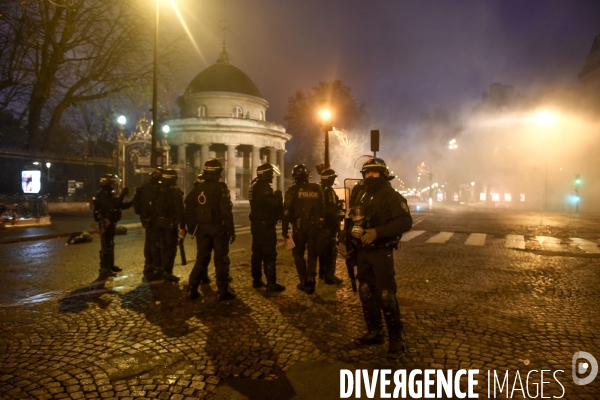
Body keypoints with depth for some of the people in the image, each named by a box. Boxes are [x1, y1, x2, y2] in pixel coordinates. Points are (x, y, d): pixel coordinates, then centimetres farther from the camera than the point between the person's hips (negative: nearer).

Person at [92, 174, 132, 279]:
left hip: (111, 223, 10)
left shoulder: (109, 194, 15)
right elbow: (113, 205, -30)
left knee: (110, 245, 18)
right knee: (106, 246, -10)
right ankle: (104, 270, -7)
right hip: (105, 224, -10)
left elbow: (120, 205, 17)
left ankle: (110, 266, 29)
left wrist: (132, 202, 4)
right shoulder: (102, 195, -17)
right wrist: (122, 195, -30)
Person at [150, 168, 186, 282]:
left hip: (156, 222, 6)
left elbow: (152, 207, 10)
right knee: (170, 248, -1)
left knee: (158, 245, 18)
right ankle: (167, 272, -1)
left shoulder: (156, 191, 7)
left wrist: (152, 220, 17)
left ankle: (158, 268, 29)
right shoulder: (175, 192, -12)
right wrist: (182, 226, -15)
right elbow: (180, 211, -17)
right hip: (169, 223, -6)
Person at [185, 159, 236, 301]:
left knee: (202, 258, 15)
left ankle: (192, 289, 15)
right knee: (221, 259, 3)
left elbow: (188, 209, 6)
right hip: (218, 228, -5)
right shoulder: (221, 188, -11)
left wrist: (191, 227, 14)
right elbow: (226, 211, -16)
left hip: (202, 229, 5)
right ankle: (222, 291, 6)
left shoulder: (197, 189, 6)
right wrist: (231, 231, -13)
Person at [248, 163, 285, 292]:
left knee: (257, 252, 15)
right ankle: (271, 283, -2)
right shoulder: (264, 187, -18)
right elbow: (274, 204, -25)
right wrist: (278, 197, -5)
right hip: (265, 225, -10)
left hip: (256, 224, 10)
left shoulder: (254, 186, 12)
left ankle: (256, 280, 23)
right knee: (269, 254, -5)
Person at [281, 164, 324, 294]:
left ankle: (304, 282, 12)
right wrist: (321, 223, 11)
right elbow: (322, 208, 3)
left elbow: (287, 210, -10)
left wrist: (284, 229, -6)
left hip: (299, 226, -2)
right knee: (312, 254, 13)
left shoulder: (293, 190, -6)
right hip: (314, 226, 2)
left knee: (298, 254, 14)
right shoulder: (317, 189, 3)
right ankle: (310, 282, 6)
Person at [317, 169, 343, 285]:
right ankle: (329, 276, -4)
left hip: (320, 224, 10)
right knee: (331, 251, -5)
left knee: (322, 249, 17)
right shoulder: (329, 191, -16)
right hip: (329, 225, -9)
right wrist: (337, 225, -15)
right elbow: (332, 211, -20)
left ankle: (322, 273, 26)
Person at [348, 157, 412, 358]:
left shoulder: (391, 196, -10)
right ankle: (375, 332, 26)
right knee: (366, 293, 12)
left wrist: (377, 232, -29)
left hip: (381, 253, -7)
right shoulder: (360, 194, 10)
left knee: (386, 296, -7)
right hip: (362, 253, 7)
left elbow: (405, 222, -21)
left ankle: (396, 338, 8)